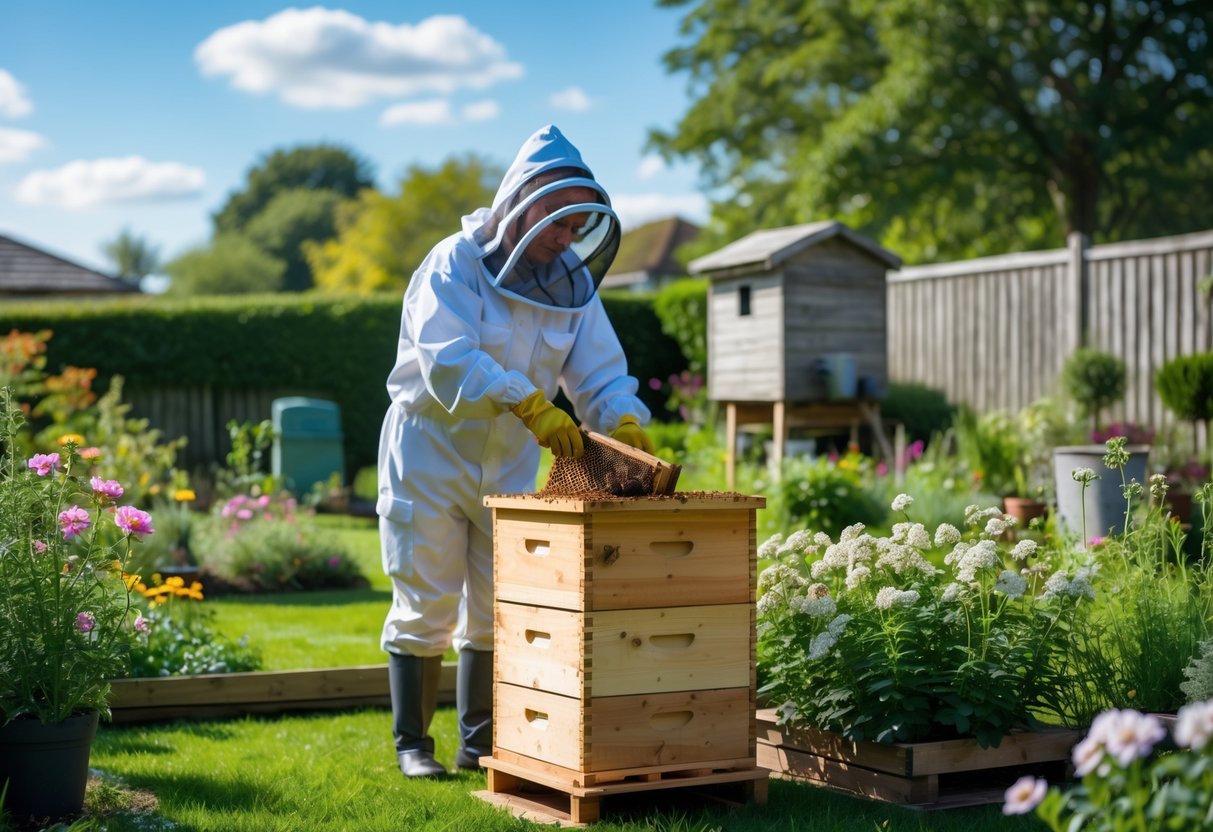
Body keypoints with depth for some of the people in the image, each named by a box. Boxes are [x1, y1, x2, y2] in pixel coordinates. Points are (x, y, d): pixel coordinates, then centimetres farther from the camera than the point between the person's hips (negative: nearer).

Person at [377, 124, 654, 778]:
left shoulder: (571, 285, 1)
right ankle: (412, 744, 13)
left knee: (496, 611, 10)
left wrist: (625, 423, -25)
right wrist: (531, 406, -42)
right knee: (426, 607, 1)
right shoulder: (456, 264, -16)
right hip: (431, 454, -5)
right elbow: (448, 361, -31)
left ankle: (480, 742, 22)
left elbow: (600, 374, -2)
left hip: (508, 464, 6)